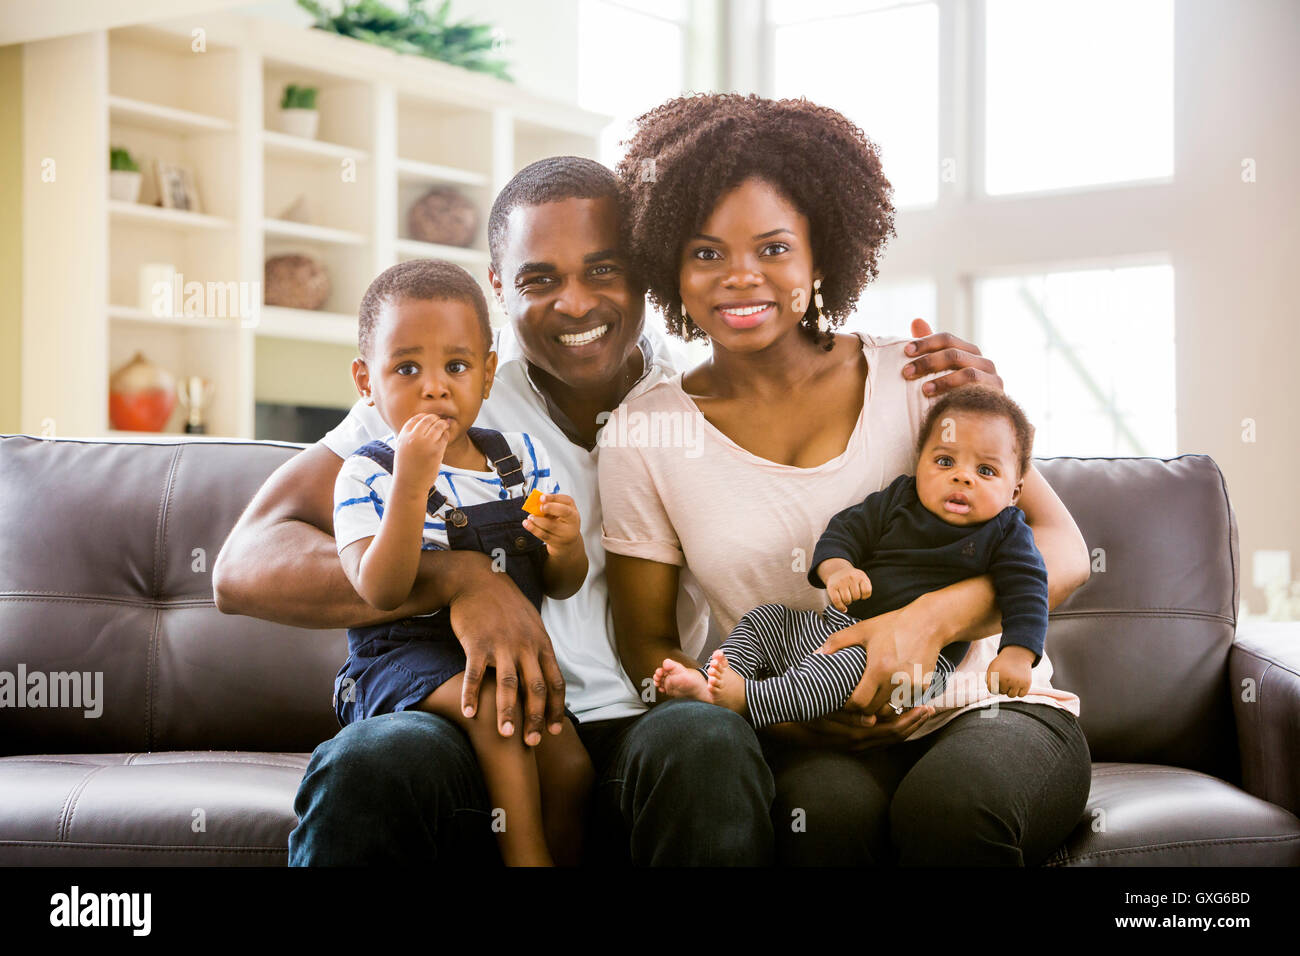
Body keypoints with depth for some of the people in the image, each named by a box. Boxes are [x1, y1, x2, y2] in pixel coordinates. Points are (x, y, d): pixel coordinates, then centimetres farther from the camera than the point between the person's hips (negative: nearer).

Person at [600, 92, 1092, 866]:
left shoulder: (915, 377, 1)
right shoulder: (643, 434, 3)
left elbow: (1063, 552, -3)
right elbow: (648, 649, 5)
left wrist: (931, 618, -23)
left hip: (987, 711, 0)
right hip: (809, 746, 0)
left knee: (948, 801, -34)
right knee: (827, 803, -34)